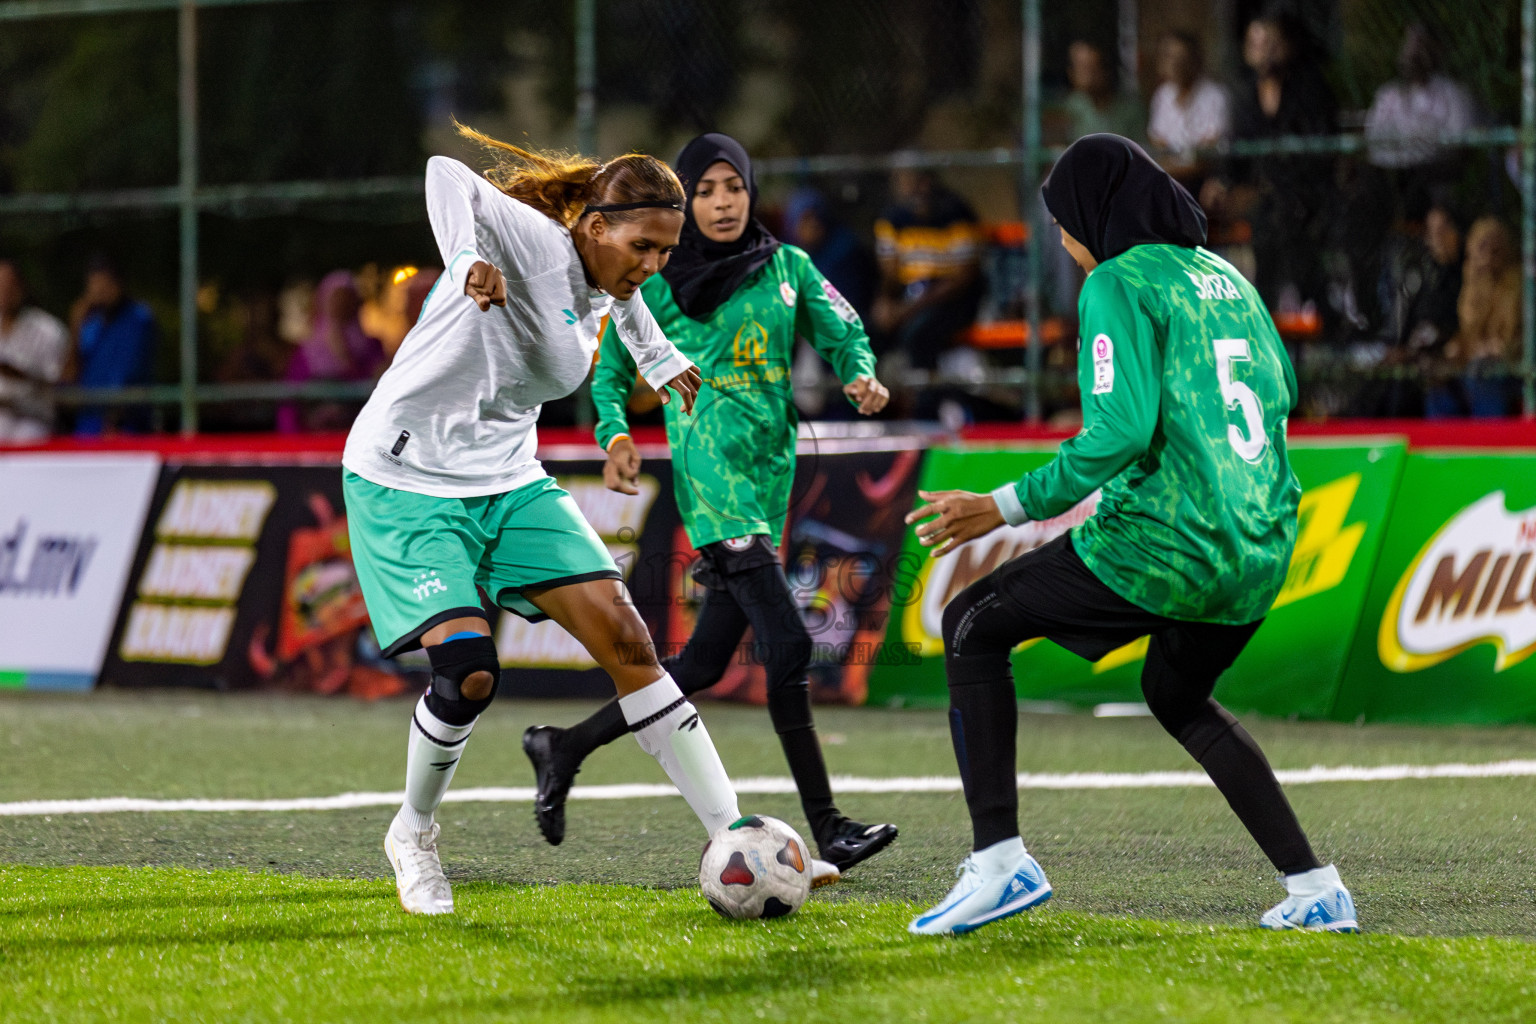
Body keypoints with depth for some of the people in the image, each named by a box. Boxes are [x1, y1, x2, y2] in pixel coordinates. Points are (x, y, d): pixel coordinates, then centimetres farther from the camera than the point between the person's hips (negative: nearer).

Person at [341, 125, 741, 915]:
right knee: (469, 674, -21)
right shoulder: (531, 243, -21)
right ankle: (413, 834, 10)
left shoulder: (597, 283, 4)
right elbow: (449, 176, -39)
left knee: (625, 640, -5)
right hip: (407, 481, -8)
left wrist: (658, 357, 33)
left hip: (508, 480, 8)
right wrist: (469, 262, -55)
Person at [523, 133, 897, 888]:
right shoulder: (657, 284, 2)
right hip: (710, 471, -6)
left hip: (770, 472, 6)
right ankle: (826, 833, -17)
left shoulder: (786, 267, 12)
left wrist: (862, 375, -11)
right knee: (786, 643, -17)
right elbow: (611, 371, 9)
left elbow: (844, 333, 10)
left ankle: (566, 747, 26)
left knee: (705, 663, 9)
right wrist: (615, 434, -9)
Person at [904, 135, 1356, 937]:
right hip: (1259, 555, 8)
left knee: (973, 628, 9)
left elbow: (1120, 431, -19)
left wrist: (1008, 507, -15)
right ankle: (1314, 888, 24)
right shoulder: (1226, 279, 15)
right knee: (1178, 698, 33)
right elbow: (1279, 393, 25)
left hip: (1161, 549, -8)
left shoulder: (1119, 284, -8)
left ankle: (999, 862, -3)